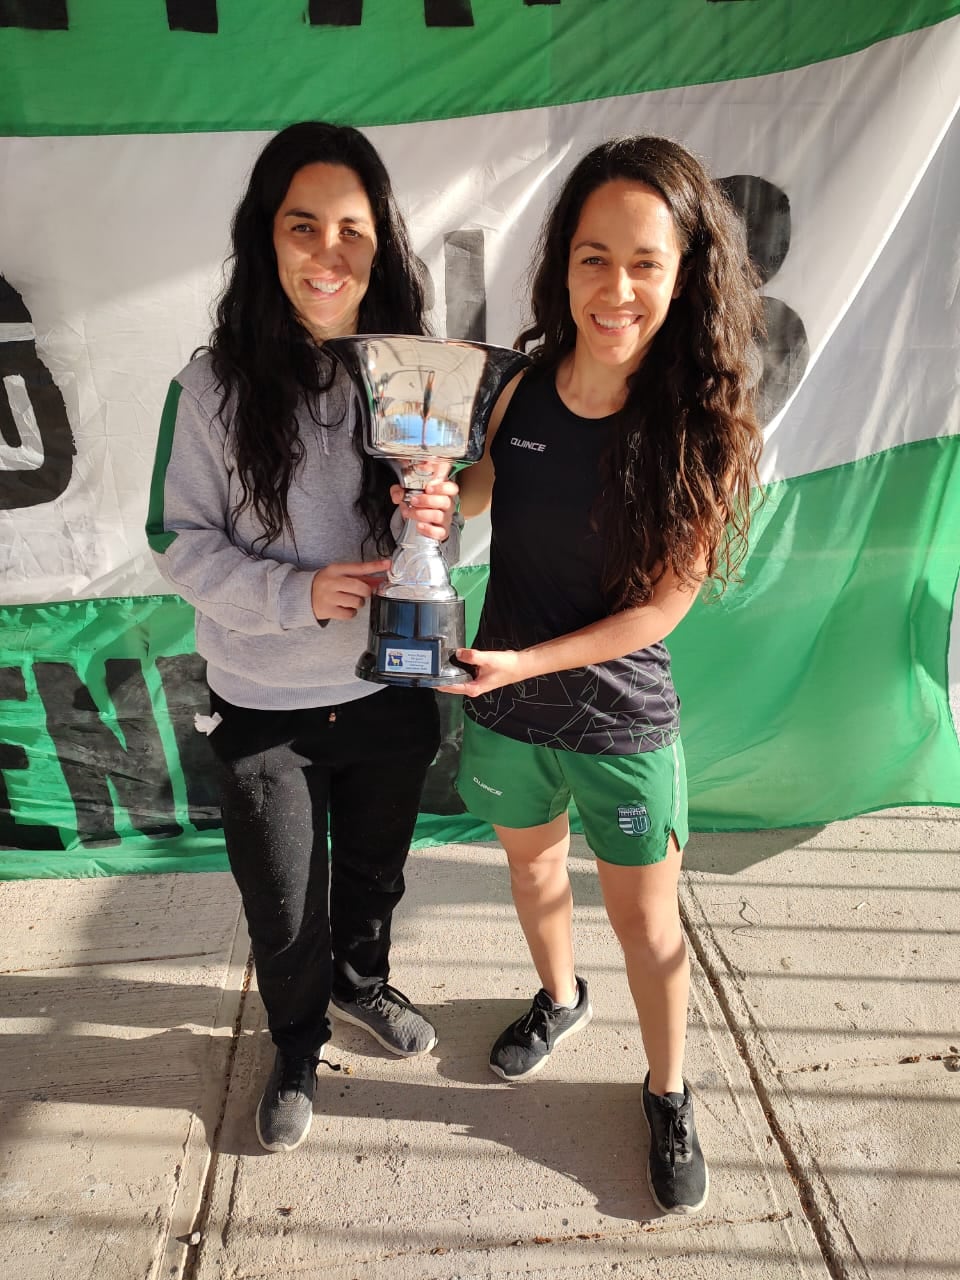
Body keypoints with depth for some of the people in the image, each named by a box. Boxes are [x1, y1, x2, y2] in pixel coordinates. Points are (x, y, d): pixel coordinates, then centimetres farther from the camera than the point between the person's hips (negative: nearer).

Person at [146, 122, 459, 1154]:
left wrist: (440, 520, -23)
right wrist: (300, 593, -23)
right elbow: (180, 542, -9)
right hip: (265, 707, -2)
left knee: (374, 872, 24)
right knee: (285, 912, 14)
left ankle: (362, 984, 57)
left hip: (389, 690, 2)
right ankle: (297, 1047, 45)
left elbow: (444, 530, 2)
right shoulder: (215, 385, -13)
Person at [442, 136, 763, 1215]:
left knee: (645, 917, 13)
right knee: (531, 860, 26)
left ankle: (668, 1093, 41)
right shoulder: (521, 381, -10)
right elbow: (475, 493, 6)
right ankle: (559, 998, 57)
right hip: (502, 703, 4)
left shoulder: (701, 424, -18)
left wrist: (527, 660, -21)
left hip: (621, 721, -3)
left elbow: (665, 602, -15)